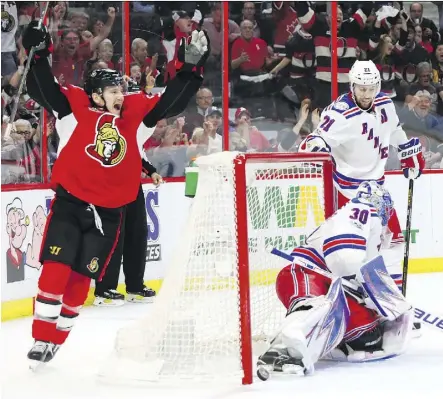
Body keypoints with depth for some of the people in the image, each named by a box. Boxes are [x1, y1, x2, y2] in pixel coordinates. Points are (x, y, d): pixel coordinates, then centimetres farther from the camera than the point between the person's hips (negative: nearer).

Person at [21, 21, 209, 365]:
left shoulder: (137, 112, 4)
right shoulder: (75, 108, -5)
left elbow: (172, 101, 5)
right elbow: (42, 89, -12)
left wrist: (191, 66, -4)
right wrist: (38, 53, -25)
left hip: (108, 213, 3)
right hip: (69, 203, -3)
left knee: (80, 279, 4)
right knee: (56, 270, -11)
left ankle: (56, 340, 16)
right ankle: (42, 338, -1)